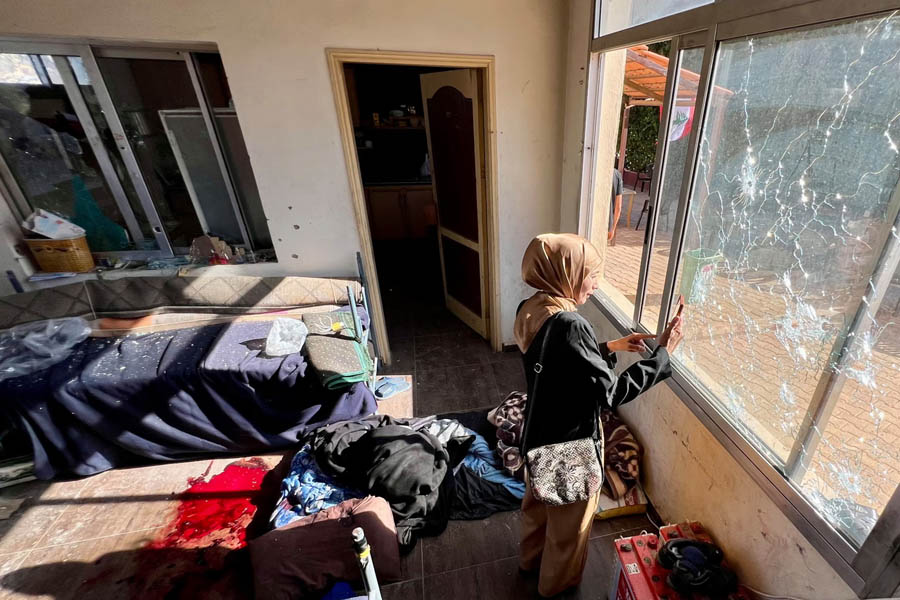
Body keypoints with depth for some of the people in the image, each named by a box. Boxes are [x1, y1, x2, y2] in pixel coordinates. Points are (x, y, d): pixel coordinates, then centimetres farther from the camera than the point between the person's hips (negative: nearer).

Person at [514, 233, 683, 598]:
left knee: (537, 502, 32)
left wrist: (609, 347, 5)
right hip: (570, 446, -7)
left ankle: (531, 559, 58)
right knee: (569, 523, 22)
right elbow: (611, 393, -27)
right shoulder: (570, 325, -33)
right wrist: (663, 353, -21)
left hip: (539, 436, 8)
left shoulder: (532, 310, -6)